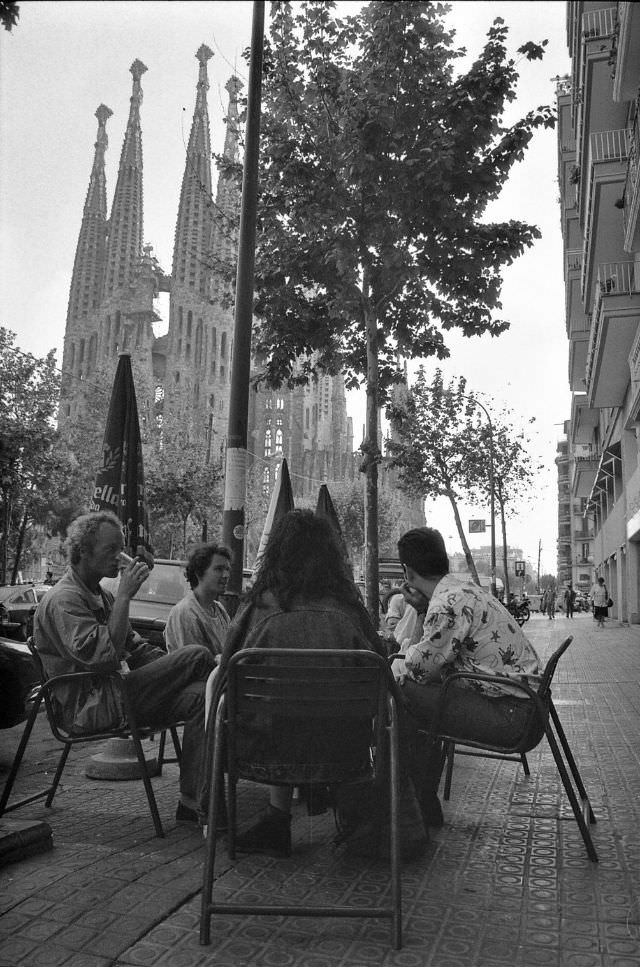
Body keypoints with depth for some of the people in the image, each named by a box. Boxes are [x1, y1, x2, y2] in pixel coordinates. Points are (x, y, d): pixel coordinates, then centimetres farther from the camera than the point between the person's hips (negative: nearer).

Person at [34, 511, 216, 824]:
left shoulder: (102, 596, 21)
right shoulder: (63, 600, -10)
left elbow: (136, 648, 21)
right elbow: (103, 656, -26)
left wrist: (174, 666, 3)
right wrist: (125, 596, -23)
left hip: (119, 695, 9)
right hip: (89, 708, -9)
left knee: (199, 697, -14)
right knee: (198, 656, -22)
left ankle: (191, 803, -12)